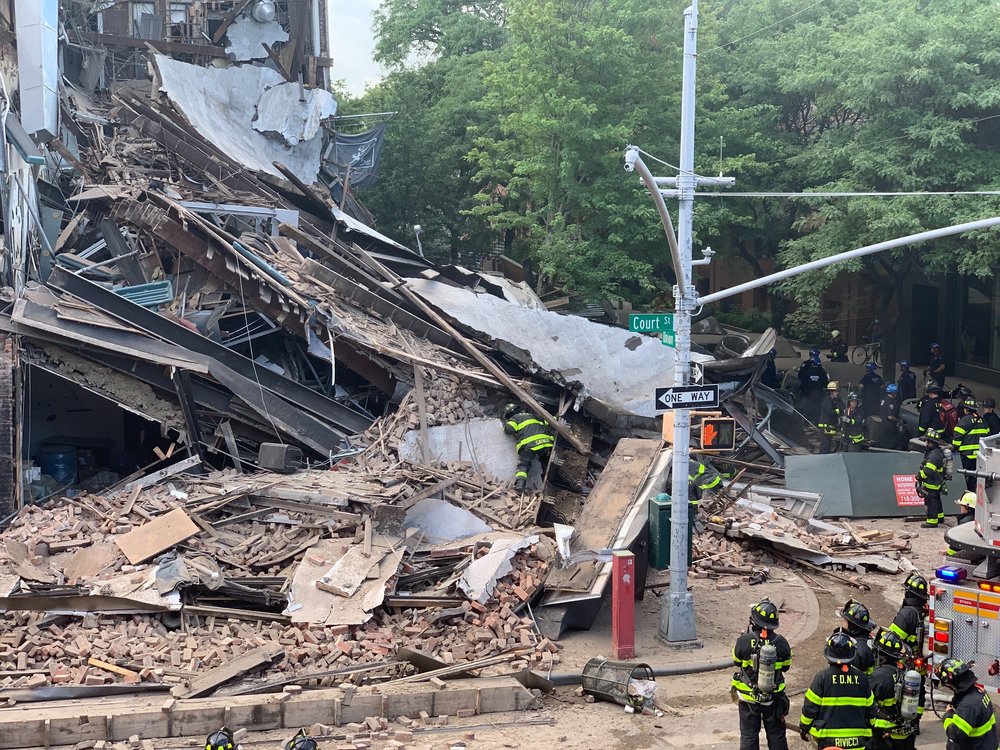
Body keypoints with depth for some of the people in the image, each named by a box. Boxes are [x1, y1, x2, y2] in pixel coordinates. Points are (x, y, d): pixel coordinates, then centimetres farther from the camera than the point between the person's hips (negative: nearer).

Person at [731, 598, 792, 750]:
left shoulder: (744, 641, -18)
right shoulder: (780, 642, -12)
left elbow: (737, 661, 1)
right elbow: (786, 667, 2)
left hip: (748, 699, -1)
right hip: (774, 698, 1)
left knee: (749, 736, 11)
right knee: (776, 735, 16)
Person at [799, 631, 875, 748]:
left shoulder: (822, 677, -10)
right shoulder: (861, 678, -1)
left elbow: (810, 706, -6)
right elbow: (870, 709, 8)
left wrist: (804, 728, 9)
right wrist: (868, 732, 22)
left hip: (829, 739, -3)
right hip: (856, 740, 3)